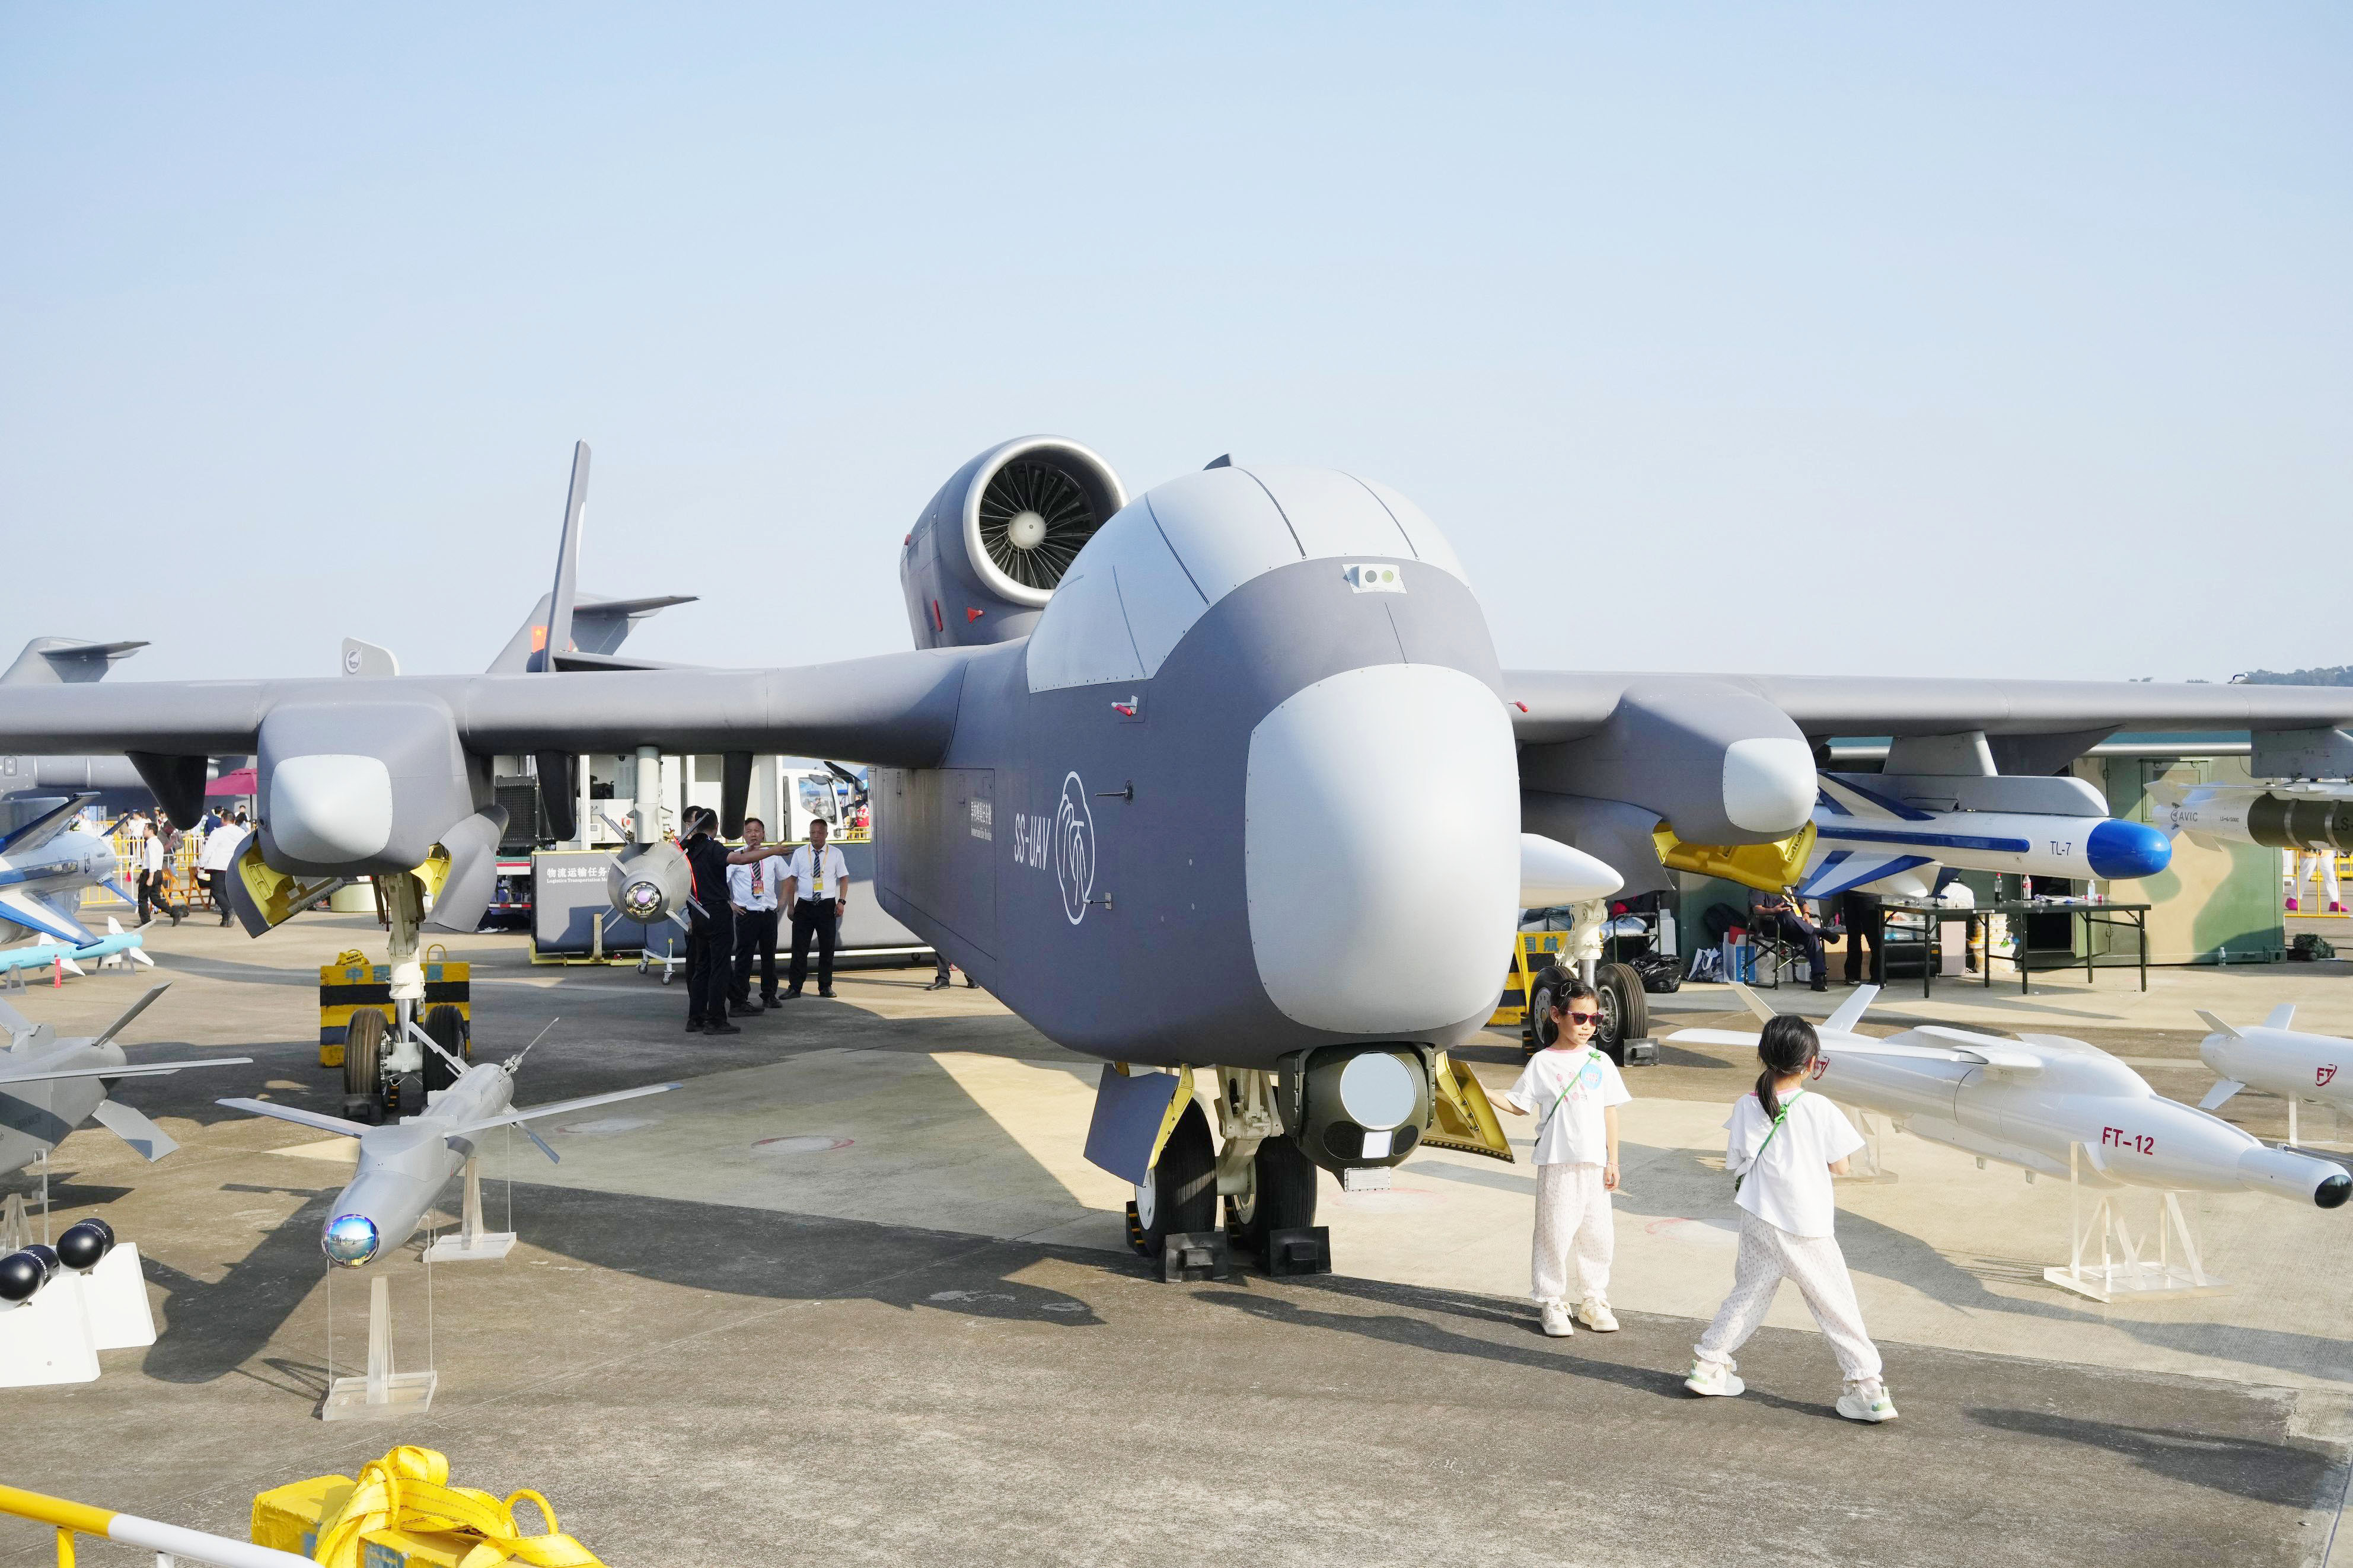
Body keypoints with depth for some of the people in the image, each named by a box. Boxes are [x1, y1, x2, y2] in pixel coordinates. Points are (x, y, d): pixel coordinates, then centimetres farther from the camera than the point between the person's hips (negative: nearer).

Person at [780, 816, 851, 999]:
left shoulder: (836, 854, 4)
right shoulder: (799, 854, 5)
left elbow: (844, 878, 7)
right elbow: (791, 880, 7)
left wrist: (842, 902, -6)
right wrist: (790, 906, 2)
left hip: (827, 906, 0)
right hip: (804, 905, 0)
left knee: (827, 948, 5)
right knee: (799, 948, -2)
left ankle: (825, 987, 15)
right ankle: (794, 987, 3)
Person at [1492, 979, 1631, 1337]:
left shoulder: (1600, 1062, 7)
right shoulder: (1542, 1063, 0)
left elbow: (1610, 1113, 9)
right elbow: (1519, 1105, 4)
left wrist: (1613, 1161, 6)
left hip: (1594, 1162, 3)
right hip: (1556, 1162, -3)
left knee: (1597, 1234, 7)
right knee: (1554, 1232, -1)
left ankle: (1593, 1301, 21)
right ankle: (1552, 1304, 10)